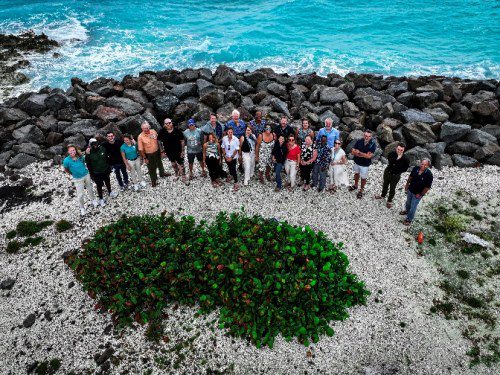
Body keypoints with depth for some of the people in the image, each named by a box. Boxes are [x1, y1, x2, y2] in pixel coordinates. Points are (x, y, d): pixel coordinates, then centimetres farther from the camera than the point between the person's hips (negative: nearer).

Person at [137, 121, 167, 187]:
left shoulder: (153, 131, -12)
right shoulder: (140, 137, -23)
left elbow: (158, 140, 2)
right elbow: (141, 149, -17)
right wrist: (145, 158, -14)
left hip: (157, 152, 4)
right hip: (149, 155, -4)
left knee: (160, 164, 28)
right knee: (151, 168, 11)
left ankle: (162, 173, 56)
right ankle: (154, 181, 32)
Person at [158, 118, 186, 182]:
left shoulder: (177, 130, -15)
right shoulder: (162, 132, -10)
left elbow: (182, 141, -9)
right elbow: (160, 142, 1)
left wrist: (182, 151, -10)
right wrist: (163, 151, 1)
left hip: (178, 151, -3)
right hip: (169, 152, 3)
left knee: (181, 165, 1)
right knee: (173, 164, 23)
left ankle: (183, 177, 16)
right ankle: (177, 174, 46)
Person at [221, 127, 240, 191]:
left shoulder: (236, 139, -19)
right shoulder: (224, 138, -11)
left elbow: (236, 149, -15)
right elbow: (223, 148, -1)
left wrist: (231, 157, -16)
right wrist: (225, 156, -8)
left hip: (233, 157, -3)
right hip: (226, 157, 3)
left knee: (233, 169, -8)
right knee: (229, 167, 24)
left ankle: (236, 183, 0)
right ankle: (231, 175, 52)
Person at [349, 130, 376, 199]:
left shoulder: (373, 144, -21)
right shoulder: (359, 141, -14)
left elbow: (369, 156, -26)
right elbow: (353, 152, -15)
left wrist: (359, 152, -25)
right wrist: (364, 155, -25)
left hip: (365, 164, -3)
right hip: (357, 162, 3)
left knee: (363, 178, 10)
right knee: (356, 173, 25)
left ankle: (361, 190, 32)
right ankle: (355, 185, 49)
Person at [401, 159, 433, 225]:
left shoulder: (429, 174, -29)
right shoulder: (416, 168, -16)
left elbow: (428, 186, -20)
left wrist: (421, 194, -15)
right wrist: (407, 184, 8)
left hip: (417, 193, -5)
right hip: (410, 190, 5)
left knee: (413, 206, 10)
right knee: (408, 202, 28)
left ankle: (409, 219, 32)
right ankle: (407, 211, 57)